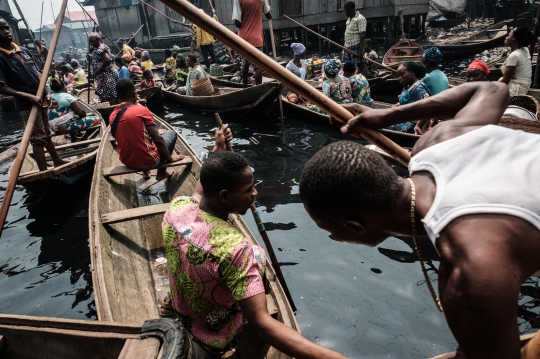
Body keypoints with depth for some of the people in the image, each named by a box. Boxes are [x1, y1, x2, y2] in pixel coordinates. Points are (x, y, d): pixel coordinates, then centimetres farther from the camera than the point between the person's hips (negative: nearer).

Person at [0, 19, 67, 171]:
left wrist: (46, 93, 1)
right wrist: (29, 96, -23)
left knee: (46, 134, 19)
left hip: (40, 100, 7)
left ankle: (57, 161, 33)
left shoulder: (24, 50, 7)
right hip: (26, 104, -7)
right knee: (38, 138, -4)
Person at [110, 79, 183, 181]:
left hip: (127, 162, 6)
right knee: (171, 133, 18)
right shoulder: (142, 110, -16)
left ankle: (145, 172, 31)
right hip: (148, 161, -6)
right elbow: (158, 140, -16)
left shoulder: (112, 116, 0)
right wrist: (170, 158, -2)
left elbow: (129, 139, 14)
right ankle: (161, 173, 21)